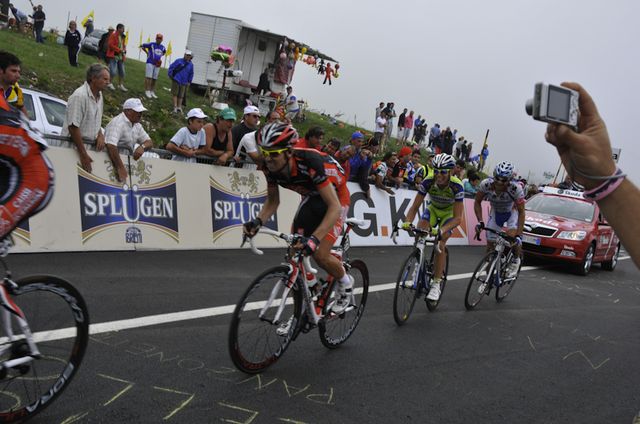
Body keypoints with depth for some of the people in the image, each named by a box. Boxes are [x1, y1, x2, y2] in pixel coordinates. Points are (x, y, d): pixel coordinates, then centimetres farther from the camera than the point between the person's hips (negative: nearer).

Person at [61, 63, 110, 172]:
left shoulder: (99, 96, 9)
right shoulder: (79, 96, -19)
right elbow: (73, 127, -23)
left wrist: (100, 135, 0)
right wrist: (83, 154, -23)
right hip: (73, 146, -8)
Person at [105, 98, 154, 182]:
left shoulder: (137, 125, 11)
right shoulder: (117, 123, -17)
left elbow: (149, 143, 10)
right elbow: (110, 146, -30)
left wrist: (142, 146, -13)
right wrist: (120, 168, -33)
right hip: (113, 162, -8)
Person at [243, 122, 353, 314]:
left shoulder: (309, 162, -40)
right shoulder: (271, 168, -21)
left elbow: (334, 207, -41)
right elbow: (272, 201, -5)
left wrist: (314, 239, -52)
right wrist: (257, 221, -25)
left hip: (335, 197, -6)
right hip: (311, 197, 6)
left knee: (320, 255, -16)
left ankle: (345, 283, 16)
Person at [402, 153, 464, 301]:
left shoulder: (456, 186, -34)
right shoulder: (428, 182, -28)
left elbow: (457, 218, -35)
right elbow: (414, 207, -25)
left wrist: (442, 230, -52)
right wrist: (407, 222, -45)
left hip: (450, 212, -2)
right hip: (433, 208, 3)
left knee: (440, 243, -20)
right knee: (419, 231, -26)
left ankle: (436, 285, -9)